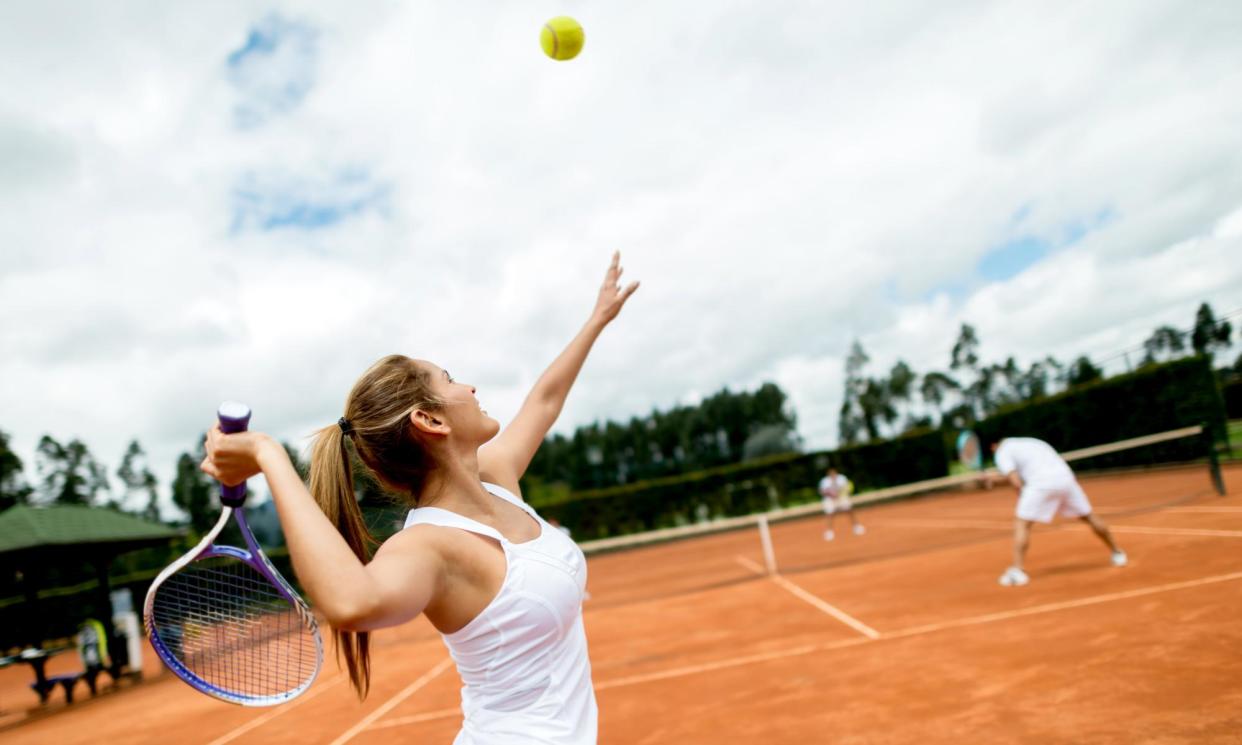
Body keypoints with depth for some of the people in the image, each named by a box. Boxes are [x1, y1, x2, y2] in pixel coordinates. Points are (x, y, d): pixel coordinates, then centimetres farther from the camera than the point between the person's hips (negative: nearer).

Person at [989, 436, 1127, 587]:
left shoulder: (1002, 452, 10)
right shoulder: (1030, 442, 32)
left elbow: (1016, 482, -3)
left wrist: (1024, 504, 9)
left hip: (1041, 483, -6)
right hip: (1065, 477, 6)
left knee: (1021, 523, -1)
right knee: (1089, 517, 24)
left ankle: (1017, 571, -14)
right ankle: (1117, 554, 41)